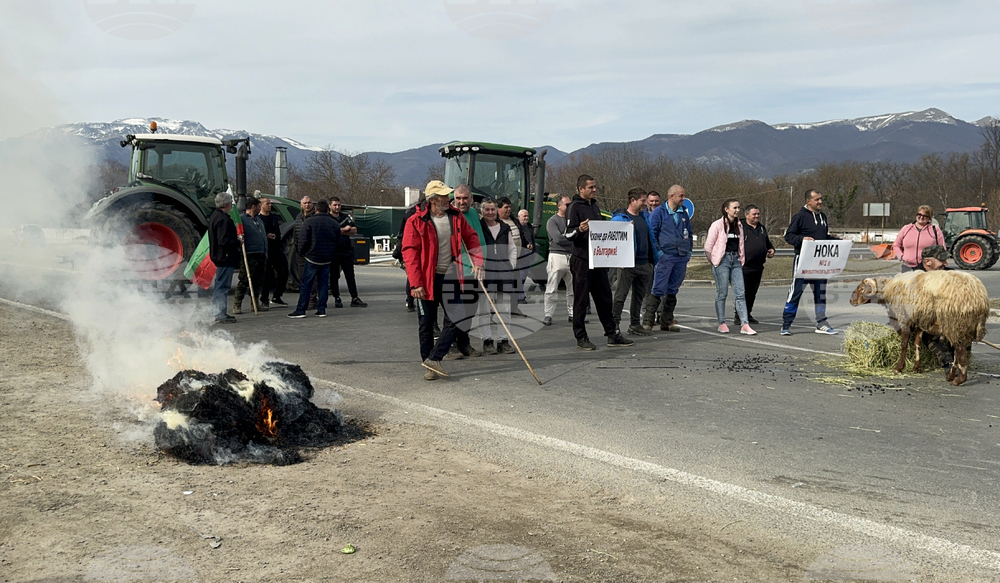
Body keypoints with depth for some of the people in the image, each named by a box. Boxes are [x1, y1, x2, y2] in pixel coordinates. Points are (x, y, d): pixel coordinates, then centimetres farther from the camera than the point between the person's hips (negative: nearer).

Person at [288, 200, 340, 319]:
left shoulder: (309, 221, -7)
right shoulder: (335, 224, 8)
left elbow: (303, 240, -11)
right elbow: (338, 243, 12)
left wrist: (301, 253, 5)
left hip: (312, 258, -4)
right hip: (327, 260, 4)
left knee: (306, 284, -1)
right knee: (324, 284, 9)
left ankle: (301, 310, -2)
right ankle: (321, 309, 7)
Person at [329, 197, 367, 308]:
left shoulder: (346, 217, 11)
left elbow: (354, 230, 1)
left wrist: (339, 231, -9)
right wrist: (344, 229, -8)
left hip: (347, 250, 3)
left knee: (350, 276, 3)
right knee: (334, 277, 3)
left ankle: (355, 299, 5)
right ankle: (337, 299, 11)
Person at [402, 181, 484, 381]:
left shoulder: (456, 216, 4)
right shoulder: (416, 221, -10)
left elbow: (471, 237, 16)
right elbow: (409, 253, -12)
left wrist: (477, 261, 2)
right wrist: (416, 283, -18)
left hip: (450, 278, 4)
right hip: (427, 280, -4)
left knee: (456, 319, -6)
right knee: (427, 324, 5)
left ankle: (433, 359, 4)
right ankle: (428, 366, 18)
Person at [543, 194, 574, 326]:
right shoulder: (552, 221, -1)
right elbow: (557, 238, -13)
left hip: (572, 256, 5)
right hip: (557, 255, -5)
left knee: (573, 288, 7)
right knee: (552, 289, -4)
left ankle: (573, 314, 14)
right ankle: (548, 314, 1)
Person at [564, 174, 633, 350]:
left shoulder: (595, 207, 18)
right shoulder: (575, 207, -6)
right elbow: (569, 234, -13)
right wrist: (580, 230, -33)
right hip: (582, 261, -8)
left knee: (604, 298, 10)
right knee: (581, 300, -2)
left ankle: (612, 335, 16)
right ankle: (581, 338, 4)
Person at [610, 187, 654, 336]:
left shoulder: (644, 217, 16)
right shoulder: (619, 217, -6)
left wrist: (650, 260, 18)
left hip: (644, 264, 7)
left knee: (639, 296, 12)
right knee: (621, 295, -6)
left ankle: (635, 325, 21)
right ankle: (614, 324, -2)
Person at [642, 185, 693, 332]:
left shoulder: (684, 213, 15)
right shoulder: (659, 212, -3)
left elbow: (689, 233, 25)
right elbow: (652, 233, -6)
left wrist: (689, 250, 14)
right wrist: (658, 252, -12)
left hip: (681, 258, 6)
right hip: (665, 257, -6)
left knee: (672, 291, 10)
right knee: (658, 290, -10)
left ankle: (667, 322, 16)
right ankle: (647, 321, -5)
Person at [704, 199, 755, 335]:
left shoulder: (739, 225, 14)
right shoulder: (718, 225, -4)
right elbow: (708, 245, -3)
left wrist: (741, 258, 13)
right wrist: (714, 261, 0)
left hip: (735, 260, 5)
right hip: (722, 259, -5)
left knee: (740, 292, -2)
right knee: (722, 292, -1)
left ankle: (745, 325, -5)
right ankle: (722, 324, 9)